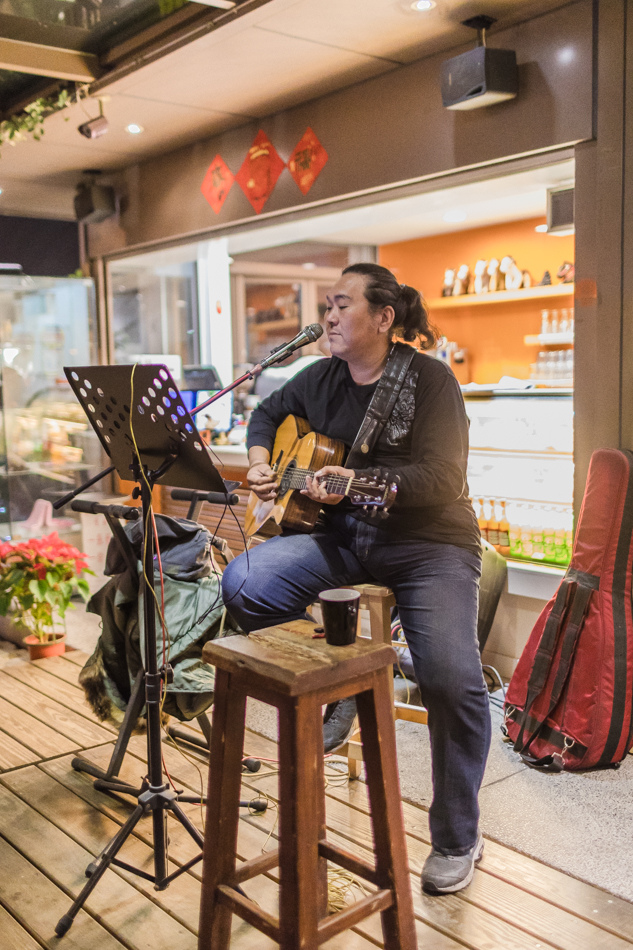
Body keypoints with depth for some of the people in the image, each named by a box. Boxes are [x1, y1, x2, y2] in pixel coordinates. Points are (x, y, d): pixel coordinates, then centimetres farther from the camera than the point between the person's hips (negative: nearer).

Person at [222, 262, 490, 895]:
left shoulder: (429, 379, -10)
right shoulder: (323, 378, 10)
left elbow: (441, 479, -19)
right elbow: (268, 412, 27)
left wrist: (355, 481, -29)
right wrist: (260, 461, 8)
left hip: (429, 543, -5)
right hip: (343, 538, 6)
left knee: (451, 677, -25)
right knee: (243, 584, -18)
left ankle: (456, 840, 1)